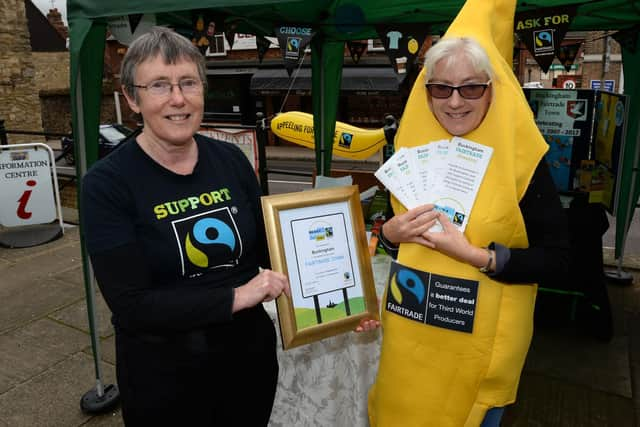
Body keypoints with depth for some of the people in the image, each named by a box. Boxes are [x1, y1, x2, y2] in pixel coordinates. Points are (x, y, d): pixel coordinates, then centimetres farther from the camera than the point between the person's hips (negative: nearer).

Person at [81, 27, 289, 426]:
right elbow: (130, 305, -20)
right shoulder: (107, 184, -16)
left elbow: (269, 248, 3)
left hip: (251, 352, 4)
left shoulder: (232, 160, -4)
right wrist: (237, 296, -24)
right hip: (163, 373, -3)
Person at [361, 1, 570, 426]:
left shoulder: (520, 159, -13)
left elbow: (557, 258, -12)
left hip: (481, 340, -3)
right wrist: (390, 233, -12)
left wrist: (475, 255, -24)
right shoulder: (412, 150, -1)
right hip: (409, 332, 4)